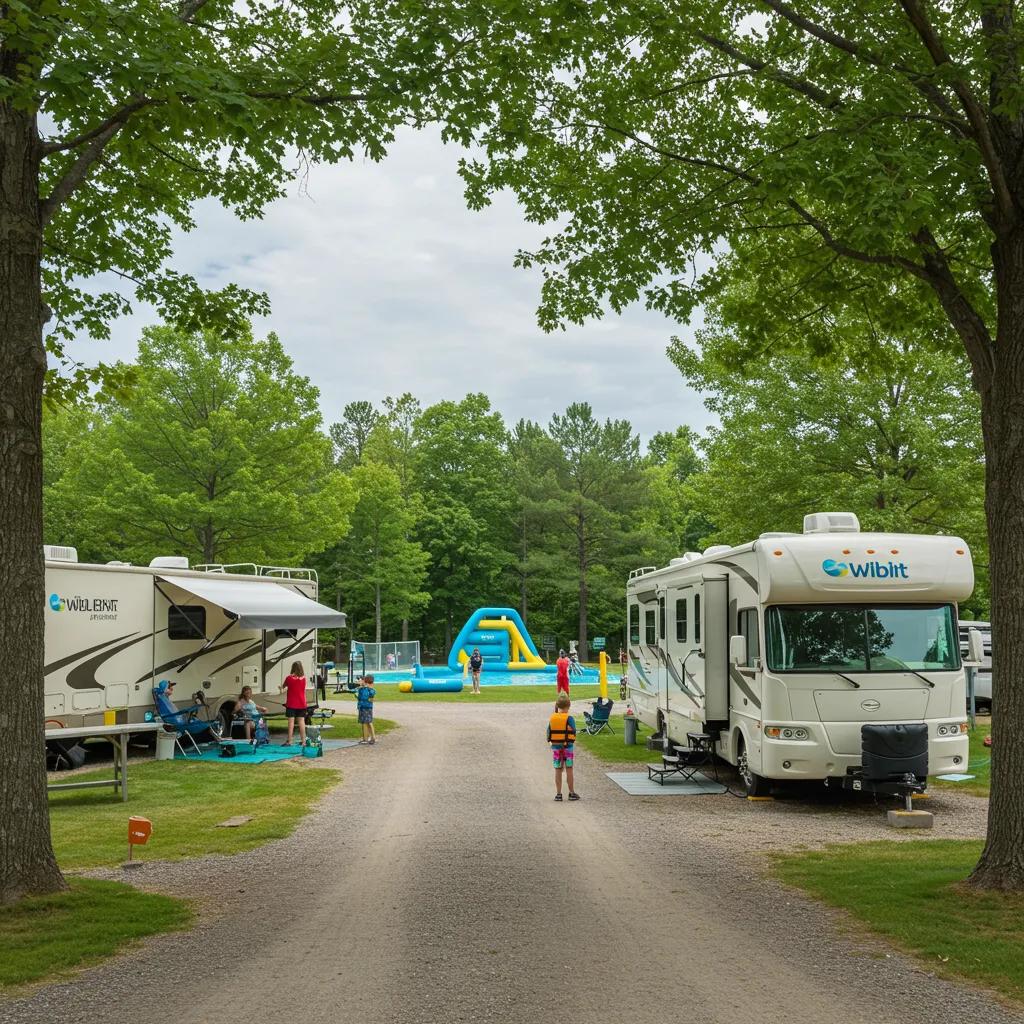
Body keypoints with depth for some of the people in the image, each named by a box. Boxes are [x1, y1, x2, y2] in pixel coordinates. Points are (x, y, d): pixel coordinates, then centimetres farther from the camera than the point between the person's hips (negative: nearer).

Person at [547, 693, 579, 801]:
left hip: (555, 747, 3)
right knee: (569, 770, 6)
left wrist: (552, 742, 12)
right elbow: (573, 733, -12)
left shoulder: (552, 718, 0)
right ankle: (572, 793, 11)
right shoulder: (569, 718, -12)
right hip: (567, 746, -3)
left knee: (558, 770, 8)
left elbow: (549, 733, 2)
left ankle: (558, 793, 9)